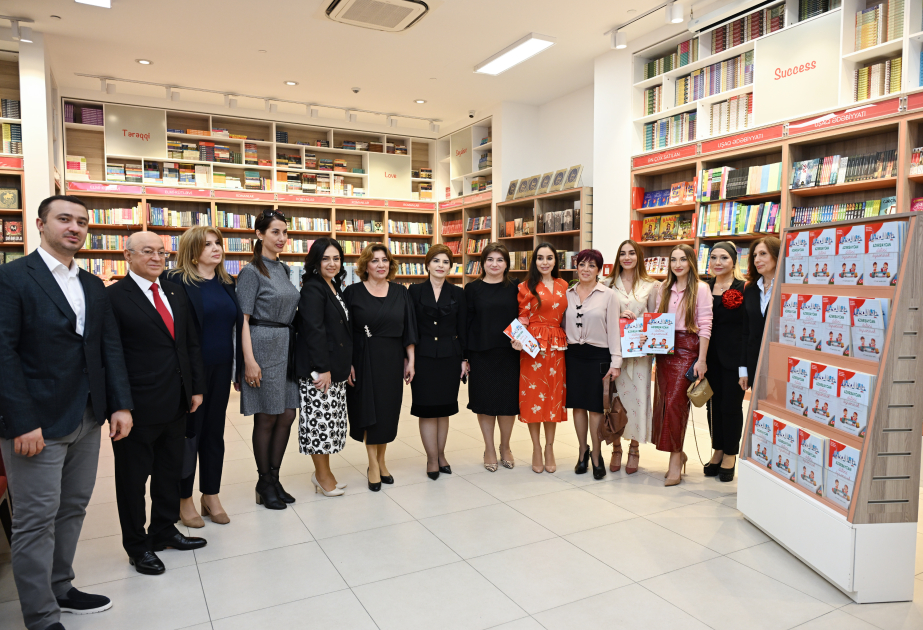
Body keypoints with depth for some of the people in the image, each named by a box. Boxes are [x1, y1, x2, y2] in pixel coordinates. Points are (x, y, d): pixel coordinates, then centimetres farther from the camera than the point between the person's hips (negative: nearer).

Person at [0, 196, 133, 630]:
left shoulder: (93, 286, 12)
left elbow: (110, 347, 10)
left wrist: (120, 405, 2)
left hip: (88, 419, 6)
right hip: (38, 422, -6)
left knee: (73, 509, 17)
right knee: (37, 519, 4)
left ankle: (60, 588, 34)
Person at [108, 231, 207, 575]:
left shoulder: (175, 292, 10)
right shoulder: (114, 296, -10)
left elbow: (191, 343, 12)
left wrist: (196, 388, 9)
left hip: (176, 404, 7)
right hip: (138, 406, -6)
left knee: (171, 472, 19)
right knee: (133, 478, 11)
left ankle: (164, 531, 38)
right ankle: (137, 545, 28)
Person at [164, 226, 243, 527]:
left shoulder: (226, 284, 10)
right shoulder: (176, 281, -8)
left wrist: (238, 369, 10)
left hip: (221, 370, 6)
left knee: (215, 432, 13)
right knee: (189, 432, 7)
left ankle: (211, 495, 27)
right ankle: (184, 499, 23)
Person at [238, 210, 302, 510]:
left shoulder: (283, 269, 14)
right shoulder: (251, 272, -7)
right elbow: (243, 319, -12)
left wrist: (293, 346, 15)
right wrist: (249, 360, -18)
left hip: (286, 347, 7)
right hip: (263, 347, -7)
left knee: (287, 415, 8)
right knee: (266, 418, 2)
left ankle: (274, 478, 22)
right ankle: (264, 484, 16)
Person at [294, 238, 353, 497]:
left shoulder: (334, 288, 15)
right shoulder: (312, 289, -11)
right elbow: (314, 330, -19)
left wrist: (347, 364, 17)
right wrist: (322, 368, -22)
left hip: (336, 368, 9)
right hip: (317, 369, -9)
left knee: (332, 418, 14)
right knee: (319, 417, -1)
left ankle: (323, 471, 26)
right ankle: (322, 474, 13)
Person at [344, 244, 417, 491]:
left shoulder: (400, 293, 6)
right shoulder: (352, 292, -2)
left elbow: (409, 329, 6)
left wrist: (410, 360, 2)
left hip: (392, 360, 3)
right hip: (363, 360, -2)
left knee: (388, 410, 8)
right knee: (368, 410, 2)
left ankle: (381, 461, 25)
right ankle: (373, 465, 14)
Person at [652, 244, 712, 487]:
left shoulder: (700, 288, -3)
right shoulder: (664, 288, 13)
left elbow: (705, 326, -7)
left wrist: (702, 360, -12)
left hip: (687, 350, -5)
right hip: (664, 349, 5)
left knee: (675, 401, -10)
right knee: (663, 400, 5)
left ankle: (675, 459, 0)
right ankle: (678, 453, 21)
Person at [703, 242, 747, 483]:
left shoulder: (744, 289, -6)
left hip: (734, 357, -4)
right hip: (710, 356, 4)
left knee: (731, 405, 4)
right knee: (713, 404, 11)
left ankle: (729, 455, 19)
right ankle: (717, 451, 25)